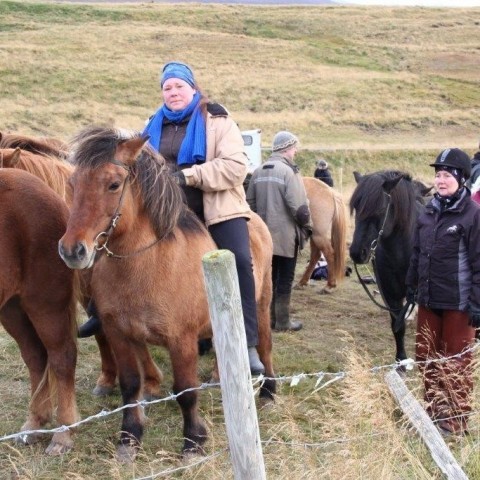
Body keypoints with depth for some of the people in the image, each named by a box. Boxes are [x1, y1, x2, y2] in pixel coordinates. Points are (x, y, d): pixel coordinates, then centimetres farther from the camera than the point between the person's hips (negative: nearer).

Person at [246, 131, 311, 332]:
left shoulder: (258, 171, 6)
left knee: (268, 277, 15)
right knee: (285, 278, 3)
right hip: (285, 236, -6)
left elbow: (250, 202, 11)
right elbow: (299, 207, -19)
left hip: (264, 234, 6)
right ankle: (282, 321, 7)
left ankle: (268, 317, 21)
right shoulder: (289, 171, -15)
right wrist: (305, 225, -3)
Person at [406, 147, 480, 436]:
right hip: (428, 299, 6)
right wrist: (412, 285, 15)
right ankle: (435, 409, 32)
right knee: (427, 358, 15)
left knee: (456, 361, 7)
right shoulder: (429, 212, 6)